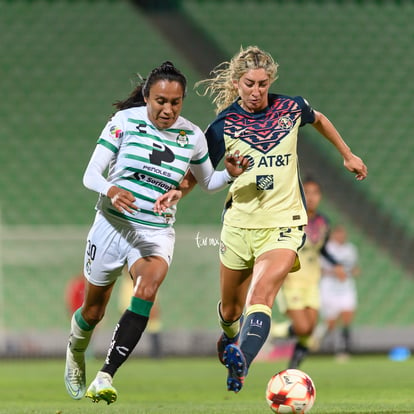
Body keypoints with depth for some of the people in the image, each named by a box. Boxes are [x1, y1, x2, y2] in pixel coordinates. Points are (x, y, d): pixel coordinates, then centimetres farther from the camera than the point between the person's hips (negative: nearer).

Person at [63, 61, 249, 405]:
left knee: (148, 289, -30)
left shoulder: (192, 136, -1)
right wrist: (111, 190, -31)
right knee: (93, 310, 11)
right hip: (113, 223, 0)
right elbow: (91, 175, -9)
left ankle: (104, 380, -33)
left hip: (157, 231, 1)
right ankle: (75, 354, 48)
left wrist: (230, 174, -7)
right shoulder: (125, 121, -8)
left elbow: (208, 182, 15)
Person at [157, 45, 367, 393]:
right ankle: (230, 337, 50)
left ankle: (240, 364, -42)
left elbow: (319, 120, 21)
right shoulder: (224, 124, -6)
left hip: (283, 224, -1)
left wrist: (348, 155, 28)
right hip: (238, 224, 1)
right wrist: (178, 191, -21)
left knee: (260, 297, -24)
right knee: (231, 310, 15)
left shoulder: (290, 108, -2)